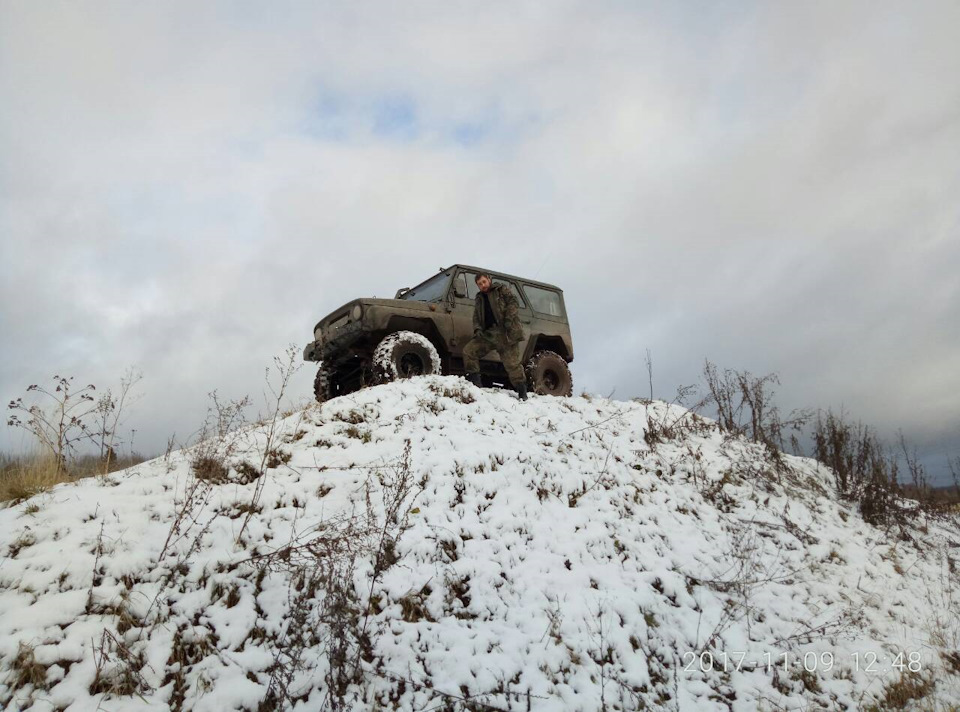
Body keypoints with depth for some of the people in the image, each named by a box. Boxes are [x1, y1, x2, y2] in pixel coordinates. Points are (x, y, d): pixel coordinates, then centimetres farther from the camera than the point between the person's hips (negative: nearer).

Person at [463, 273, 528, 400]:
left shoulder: (502, 289, 9)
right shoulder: (479, 298, 24)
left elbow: (513, 302, -3)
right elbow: (476, 317, 20)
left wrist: (509, 319, -18)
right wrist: (477, 329, 0)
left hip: (505, 332, -5)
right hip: (488, 334, 6)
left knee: (511, 363, -9)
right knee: (468, 350, -9)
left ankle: (522, 392, 0)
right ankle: (474, 383, -5)